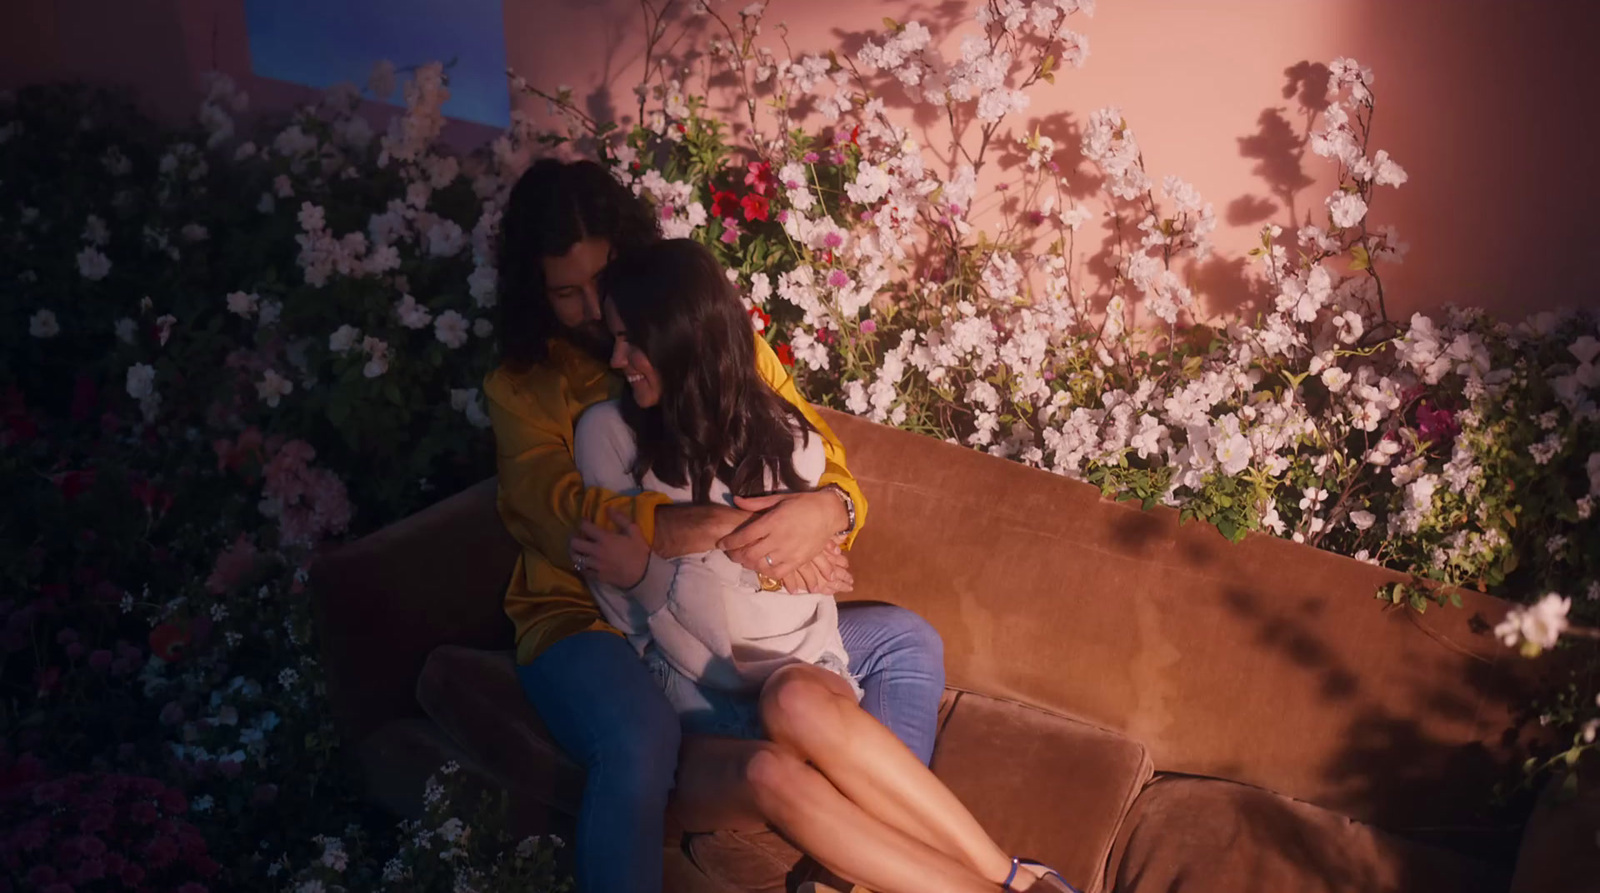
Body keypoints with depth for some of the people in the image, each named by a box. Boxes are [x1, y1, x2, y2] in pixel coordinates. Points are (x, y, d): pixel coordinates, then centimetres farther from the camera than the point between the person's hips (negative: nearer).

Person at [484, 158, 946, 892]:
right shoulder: (523, 387, -2)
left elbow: (820, 455, 0)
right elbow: (569, 513, -21)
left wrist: (823, 510, -28)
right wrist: (740, 531, -33)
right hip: (596, 623, -4)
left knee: (908, 643, -8)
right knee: (640, 742, -36)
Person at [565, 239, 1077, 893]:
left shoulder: (778, 433, 1)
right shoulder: (606, 433, -2)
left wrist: (649, 570, -16)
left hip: (794, 670, 1)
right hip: (694, 693, -1)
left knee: (798, 702, -36)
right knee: (770, 771, -34)